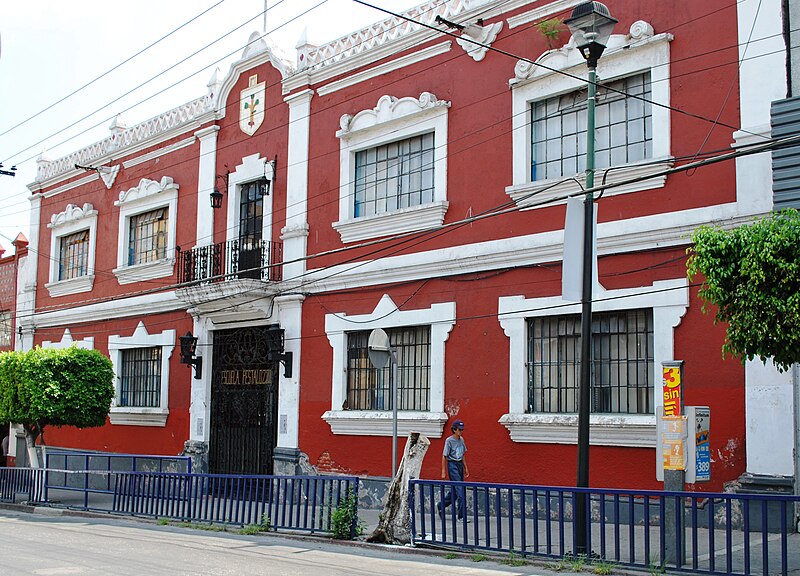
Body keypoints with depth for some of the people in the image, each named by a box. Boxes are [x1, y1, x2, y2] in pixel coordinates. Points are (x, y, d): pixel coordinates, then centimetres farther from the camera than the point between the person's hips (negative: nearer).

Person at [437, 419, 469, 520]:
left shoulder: (461, 439, 10)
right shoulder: (449, 440, -11)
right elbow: (444, 456, -10)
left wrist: (466, 468, 18)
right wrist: (443, 471, -11)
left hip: (460, 464, 7)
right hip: (452, 465, -7)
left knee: (454, 489, 11)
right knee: (459, 490, -10)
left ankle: (441, 506, 30)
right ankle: (462, 515, -8)